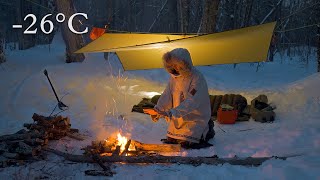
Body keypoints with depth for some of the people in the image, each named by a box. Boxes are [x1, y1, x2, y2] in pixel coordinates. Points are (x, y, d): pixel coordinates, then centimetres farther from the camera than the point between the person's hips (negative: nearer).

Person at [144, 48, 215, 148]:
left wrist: (171, 113, -41)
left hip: (195, 118, -7)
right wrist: (157, 110, -20)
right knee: (170, 141, 6)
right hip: (179, 118, 7)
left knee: (187, 143, -15)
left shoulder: (197, 79, -23)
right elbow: (167, 95, -3)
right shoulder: (175, 76, 0)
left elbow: (190, 103, -32)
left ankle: (206, 130, 13)